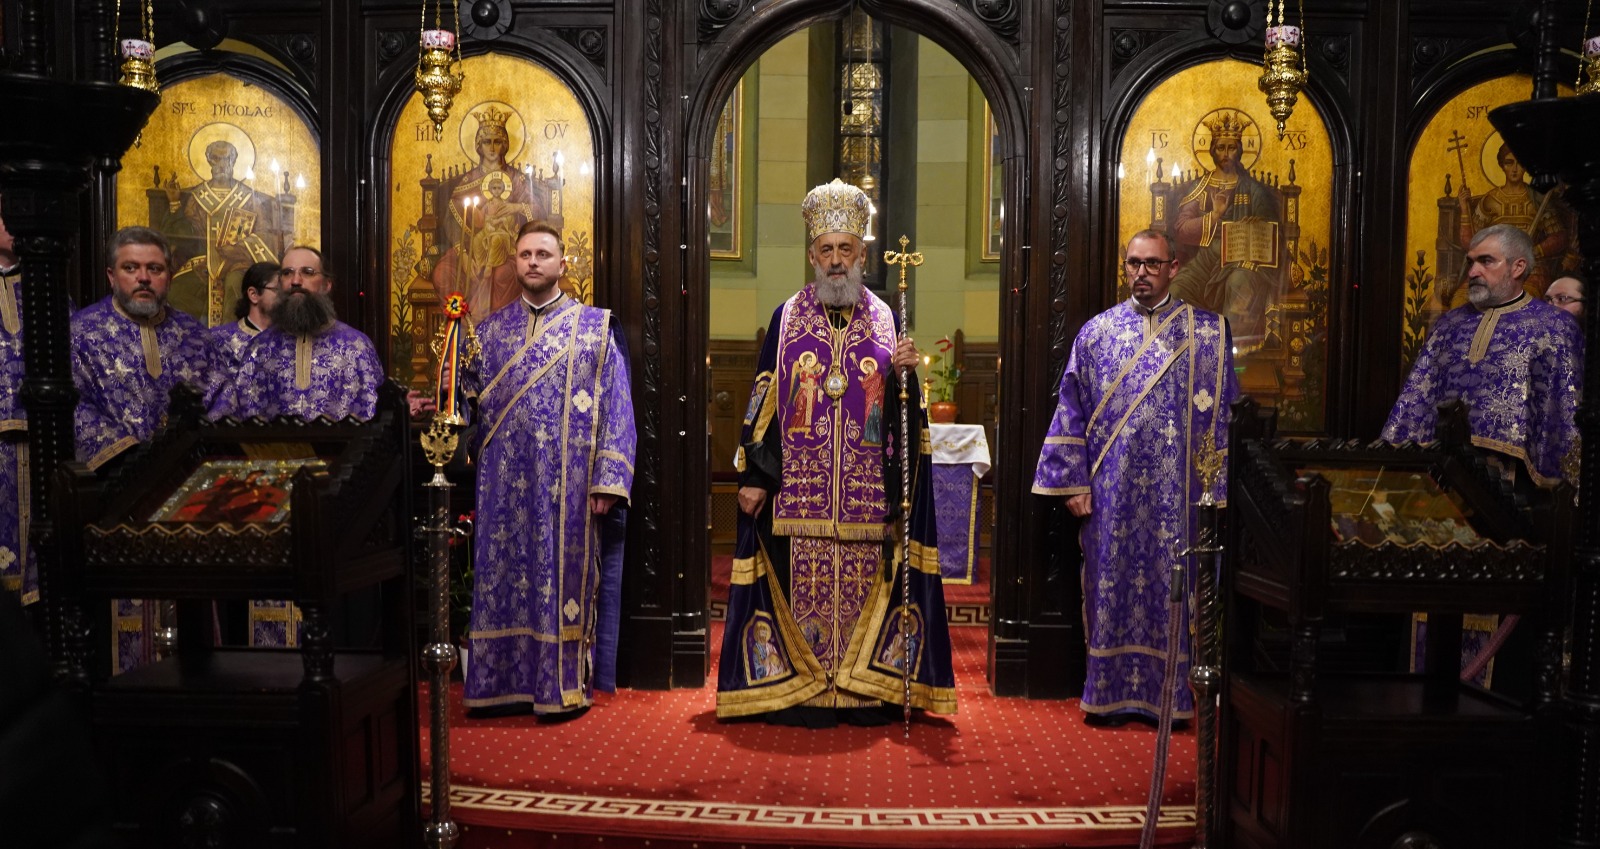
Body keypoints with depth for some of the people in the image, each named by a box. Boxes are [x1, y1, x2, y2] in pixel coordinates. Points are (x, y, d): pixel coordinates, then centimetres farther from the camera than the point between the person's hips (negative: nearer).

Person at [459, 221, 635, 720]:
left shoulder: (595, 328, 2)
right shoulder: (490, 331, 11)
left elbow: (615, 408, -3)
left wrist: (608, 480, -10)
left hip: (568, 486, -3)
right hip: (506, 486, 3)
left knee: (564, 574, 2)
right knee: (504, 577, 6)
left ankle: (565, 687, 12)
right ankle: (506, 683, 17)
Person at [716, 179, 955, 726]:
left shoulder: (885, 321, 8)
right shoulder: (787, 318, 6)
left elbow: (903, 413, 8)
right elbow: (763, 404, 4)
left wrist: (903, 374, -13)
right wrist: (753, 477, -2)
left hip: (867, 495, 1)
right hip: (798, 493, -1)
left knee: (863, 587, 3)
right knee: (802, 589, 0)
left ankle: (863, 694, 14)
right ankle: (799, 695, 11)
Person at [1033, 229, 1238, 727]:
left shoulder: (1208, 333, 4)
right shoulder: (1096, 333, 6)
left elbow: (1225, 417, 3)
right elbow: (1071, 414, 6)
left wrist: (1217, 488, -3)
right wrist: (1073, 482, -1)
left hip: (1177, 494, -1)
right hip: (1111, 493, 1)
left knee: (1172, 587, 4)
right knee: (1111, 583, 5)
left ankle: (1170, 693, 16)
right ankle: (1110, 693, 16)